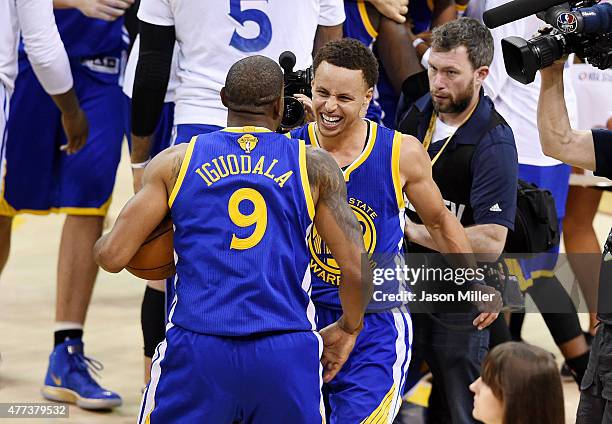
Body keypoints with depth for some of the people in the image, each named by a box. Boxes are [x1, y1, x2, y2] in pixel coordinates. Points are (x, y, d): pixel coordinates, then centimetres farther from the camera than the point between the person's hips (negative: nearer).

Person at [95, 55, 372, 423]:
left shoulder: (175, 162, 7)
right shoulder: (315, 166, 7)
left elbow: (112, 256, 2)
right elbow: (357, 268, 0)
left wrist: (103, 242, 26)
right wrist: (349, 328, 20)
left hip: (197, 351, 0)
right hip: (286, 352, 0)